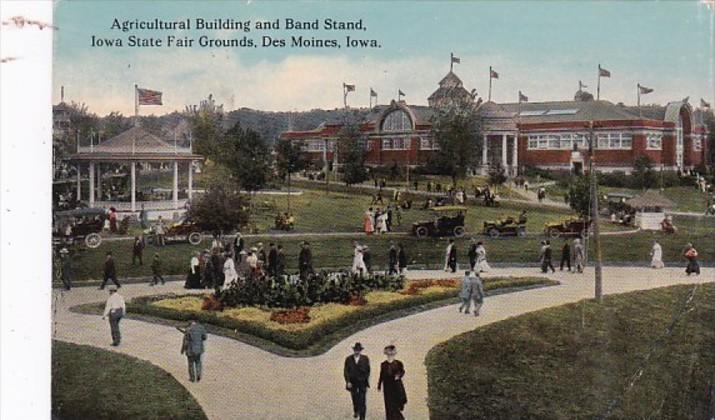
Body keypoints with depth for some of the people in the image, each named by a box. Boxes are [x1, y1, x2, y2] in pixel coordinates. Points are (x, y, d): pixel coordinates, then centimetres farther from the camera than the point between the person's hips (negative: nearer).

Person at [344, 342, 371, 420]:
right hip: (352, 382, 2)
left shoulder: (365, 359, -4)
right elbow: (346, 371, -3)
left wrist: (367, 380, 3)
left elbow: (368, 371, 4)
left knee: (362, 401, -7)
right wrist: (348, 381, -11)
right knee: (354, 399, 16)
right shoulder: (348, 359, -3)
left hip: (362, 382, -2)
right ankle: (356, 411, 43)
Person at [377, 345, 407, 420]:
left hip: (397, 386, -1)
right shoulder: (383, 365, 6)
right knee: (389, 406, 0)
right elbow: (381, 376, 10)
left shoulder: (398, 363, 0)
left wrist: (399, 375, -33)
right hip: (388, 388, 1)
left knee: (397, 405, 0)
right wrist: (379, 386, 10)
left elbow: (402, 371, -12)